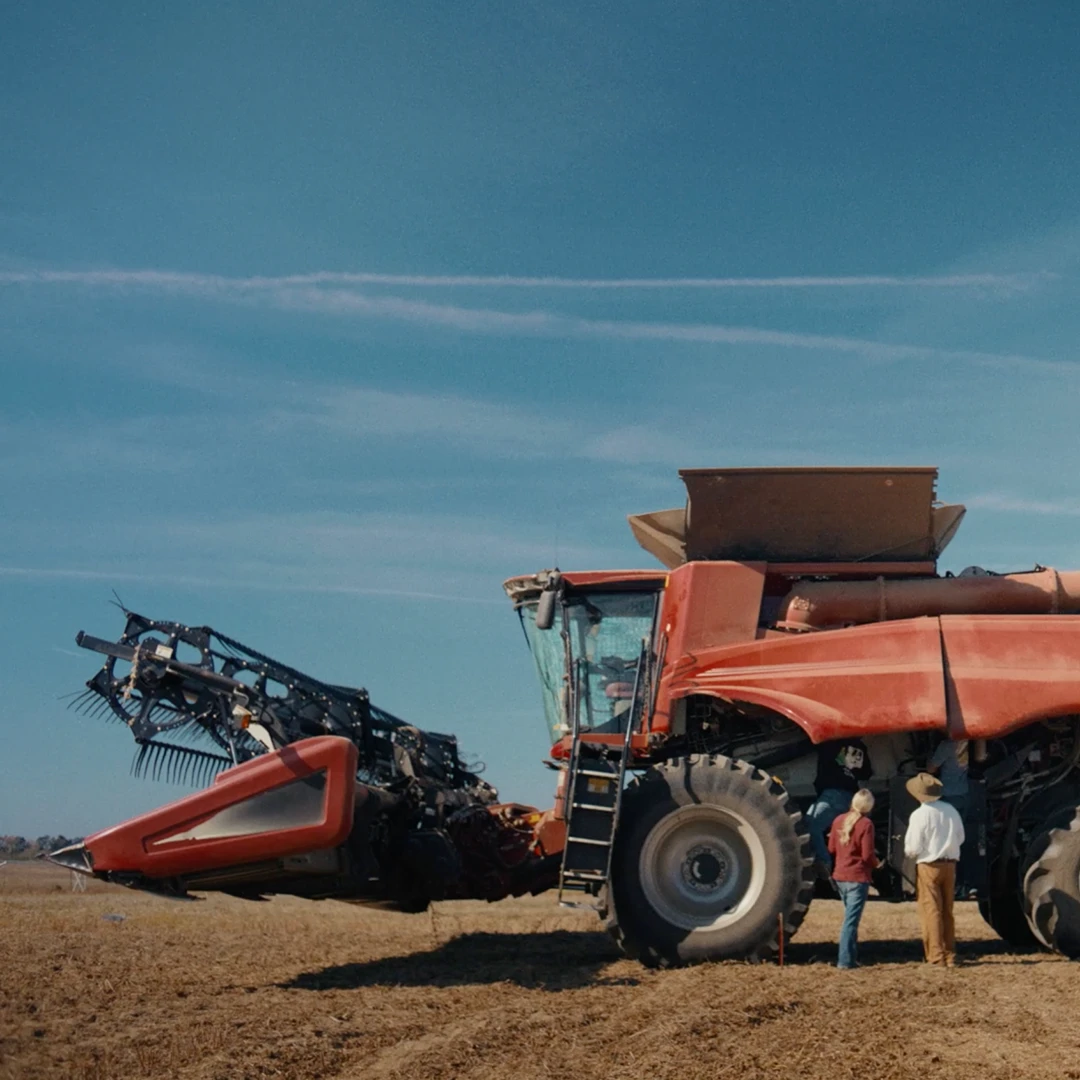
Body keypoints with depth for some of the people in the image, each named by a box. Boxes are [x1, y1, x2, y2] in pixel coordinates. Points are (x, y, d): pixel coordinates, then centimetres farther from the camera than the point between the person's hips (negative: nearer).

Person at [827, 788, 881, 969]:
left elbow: (831, 848, 8)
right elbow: (867, 855, -16)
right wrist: (877, 863, 3)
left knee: (850, 917, 20)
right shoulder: (866, 824, -14)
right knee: (851, 919, -3)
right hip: (858, 877, -6)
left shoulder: (839, 820, 4)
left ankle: (851, 956, 25)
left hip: (840, 876, 6)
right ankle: (845, 960, -3)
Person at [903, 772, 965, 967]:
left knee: (931, 911, 1)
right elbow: (960, 837, 12)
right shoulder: (950, 810, 2)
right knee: (947, 911, 15)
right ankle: (950, 955, 18)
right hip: (950, 864, 6)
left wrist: (909, 852, 7)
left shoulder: (919, 815, -15)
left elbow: (913, 848, -14)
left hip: (928, 866, -6)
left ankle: (936, 955, 0)